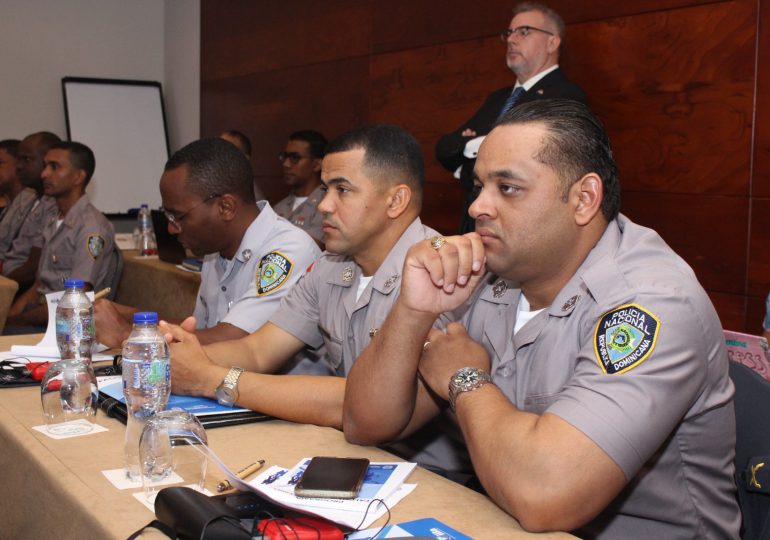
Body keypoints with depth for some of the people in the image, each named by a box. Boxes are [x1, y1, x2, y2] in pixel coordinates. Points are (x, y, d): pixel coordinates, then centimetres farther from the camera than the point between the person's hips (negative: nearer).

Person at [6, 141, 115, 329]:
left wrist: (17, 321, -12)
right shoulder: (54, 223, 18)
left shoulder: (92, 227, -12)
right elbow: (39, 286, 16)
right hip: (41, 312, 8)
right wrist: (10, 315, -2)